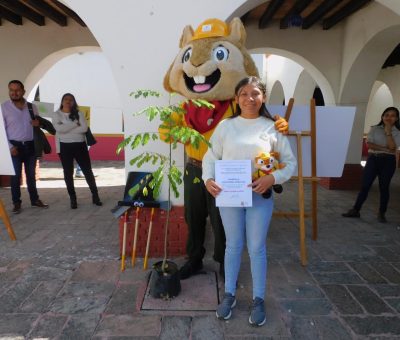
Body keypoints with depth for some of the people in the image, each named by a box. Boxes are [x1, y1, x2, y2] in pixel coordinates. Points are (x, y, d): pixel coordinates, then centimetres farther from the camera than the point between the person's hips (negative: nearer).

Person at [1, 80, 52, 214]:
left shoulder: (32, 106, 6)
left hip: (31, 145, 3)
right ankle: (16, 203, 13)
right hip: (15, 146, -3)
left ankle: (35, 200, 22)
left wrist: (39, 123, -10)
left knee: (31, 174, 12)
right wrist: (10, 146, -13)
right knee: (16, 175, 2)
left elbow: (40, 122, 16)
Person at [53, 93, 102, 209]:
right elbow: (58, 128, -15)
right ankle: (73, 199, 16)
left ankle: (95, 196, 13)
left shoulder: (78, 113, 5)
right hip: (65, 146, 0)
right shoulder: (57, 114, 3)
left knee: (87, 170, 2)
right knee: (68, 173, 6)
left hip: (80, 145, 0)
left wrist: (66, 130, -12)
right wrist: (75, 124, -12)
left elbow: (84, 128, -11)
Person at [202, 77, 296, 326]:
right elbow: (210, 157, 3)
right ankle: (229, 294, 33)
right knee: (233, 246, 14)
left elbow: (290, 161, 1)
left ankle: (259, 300, 29)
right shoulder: (225, 126, 2)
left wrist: (273, 179, -16)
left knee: (257, 248, 10)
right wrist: (208, 179, -15)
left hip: (260, 195, 0)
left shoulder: (272, 127, 0)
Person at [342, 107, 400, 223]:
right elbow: (369, 144, -8)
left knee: (384, 187, 5)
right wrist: (385, 148, -14)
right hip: (373, 159, 1)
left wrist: (388, 131, -11)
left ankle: (382, 213, 18)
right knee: (364, 186, 1)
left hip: (388, 161, 0)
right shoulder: (374, 129, 5)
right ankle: (355, 210, 8)